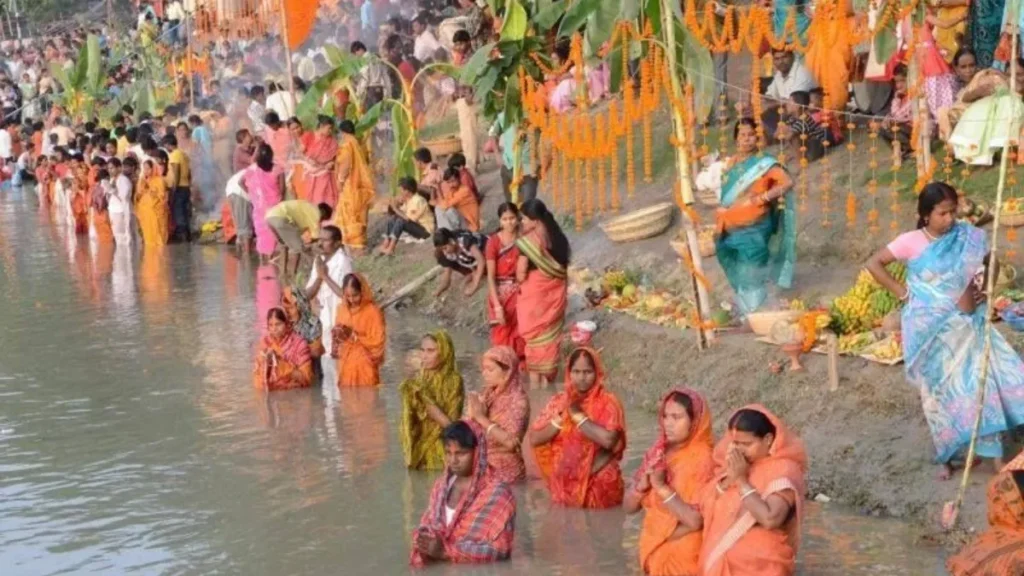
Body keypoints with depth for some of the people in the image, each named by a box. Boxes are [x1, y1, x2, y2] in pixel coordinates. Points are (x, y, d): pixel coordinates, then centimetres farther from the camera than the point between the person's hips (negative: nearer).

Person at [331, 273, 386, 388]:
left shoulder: (373, 311, -10)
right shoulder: (342, 309, 5)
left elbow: (377, 342, -13)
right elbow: (337, 334, 14)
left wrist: (354, 335, -19)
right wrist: (337, 334, -8)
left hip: (365, 366, -5)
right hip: (346, 364, 5)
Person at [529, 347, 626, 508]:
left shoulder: (608, 403, -7)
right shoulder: (558, 401, 4)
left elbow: (608, 440, -24)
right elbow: (534, 439, -1)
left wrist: (578, 415, -16)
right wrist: (562, 418, -11)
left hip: (599, 484, -3)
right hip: (564, 484, 3)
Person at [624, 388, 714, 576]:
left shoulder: (704, 459, -13)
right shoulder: (657, 453, 6)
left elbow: (696, 520, -20)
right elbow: (628, 506, 6)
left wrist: (662, 487, -20)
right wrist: (642, 485, -13)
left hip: (685, 559, -6)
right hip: (656, 555, 6)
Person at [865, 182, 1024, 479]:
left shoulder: (969, 237, -4)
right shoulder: (911, 242, -10)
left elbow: (992, 263, 13)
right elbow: (874, 264, -5)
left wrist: (985, 289, -2)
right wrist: (901, 292, -8)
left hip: (965, 325, 2)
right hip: (930, 329, -2)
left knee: (980, 384, -2)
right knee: (938, 391, 8)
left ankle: (995, 454, 5)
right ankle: (945, 456, 20)